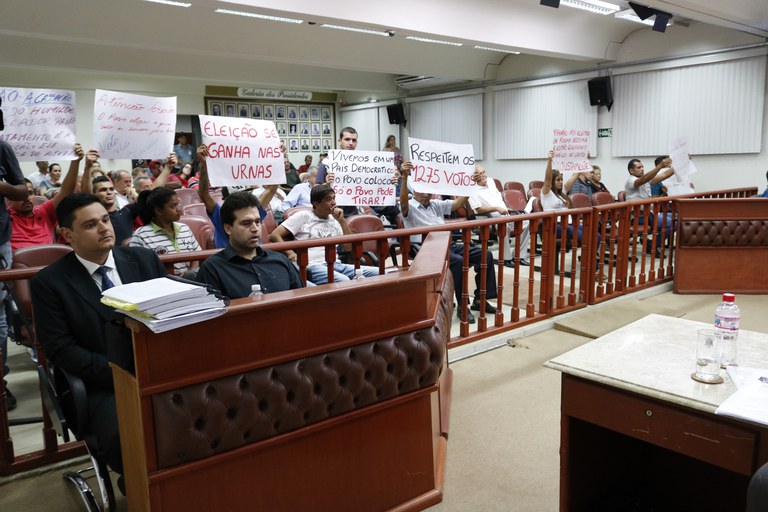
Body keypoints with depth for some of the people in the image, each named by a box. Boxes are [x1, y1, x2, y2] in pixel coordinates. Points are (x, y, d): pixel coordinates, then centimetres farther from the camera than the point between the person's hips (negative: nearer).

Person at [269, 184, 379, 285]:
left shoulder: (334, 221, 21)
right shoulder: (303, 216, 8)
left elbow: (348, 247, 13)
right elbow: (274, 235, 2)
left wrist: (342, 221, 6)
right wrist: (290, 253, -14)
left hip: (335, 264, 5)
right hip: (313, 266, -5)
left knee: (377, 273, -18)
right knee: (343, 281, -38)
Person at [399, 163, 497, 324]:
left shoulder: (436, 204, 24)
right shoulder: (410, 207, 2)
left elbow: (457, 204, 15)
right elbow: (403, 203, -22)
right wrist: (404, 177, -37)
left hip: (448, 244, 8)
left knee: (485, 255, -5)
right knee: (458, 261, -34)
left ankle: (480, 299, 1)